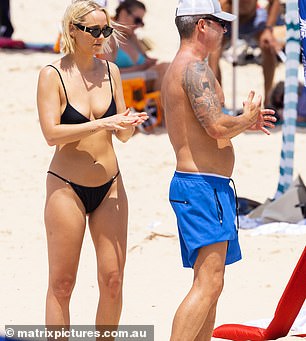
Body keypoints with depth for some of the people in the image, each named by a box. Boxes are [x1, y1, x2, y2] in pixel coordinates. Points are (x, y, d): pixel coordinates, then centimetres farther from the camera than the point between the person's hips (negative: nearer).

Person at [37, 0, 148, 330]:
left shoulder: (110, 71, 6)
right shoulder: (52, 75, -7)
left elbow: (123, 135, 9)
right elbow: (51, 133, -17)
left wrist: (129, 123, -13)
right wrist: (102, 123, -24)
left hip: (109, 185, 4)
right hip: (66, 187, -4)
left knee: (113, 280, 3)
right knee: (62, 283, 0)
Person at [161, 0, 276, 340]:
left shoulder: (174, 70, 18)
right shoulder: (195, 68, -14)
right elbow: (218, 127, -23)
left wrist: (245, 122, 21)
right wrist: (246, 118, -4)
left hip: (190, 182, 11)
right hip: (203, 186, -11)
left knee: (208, 282, 14)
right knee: (208, 284, -16)